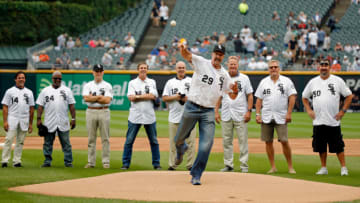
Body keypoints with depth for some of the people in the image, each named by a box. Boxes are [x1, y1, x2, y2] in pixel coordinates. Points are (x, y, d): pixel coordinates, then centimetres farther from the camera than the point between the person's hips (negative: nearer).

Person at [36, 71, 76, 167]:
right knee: (48, 143, 4)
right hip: (49, 122, 0)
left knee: (66, 143, -1)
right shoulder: (45, 91, 8)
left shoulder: (67, 90, 8)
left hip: (63, 122, 0)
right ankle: (47, 161, 13)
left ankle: (68, 162, 3)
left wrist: (73, 118, -2)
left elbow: (71, 105, 6)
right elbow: (40, 105, 5)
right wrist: (39, 119, -4)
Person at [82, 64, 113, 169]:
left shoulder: (107, 86, 5)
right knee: (91, 138, 3)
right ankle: (91, 162, 7)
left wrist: (93, 97, -8)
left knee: (105, 138, -2)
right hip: (91, 112, 2)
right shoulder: (88, 85, 9)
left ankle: (106, 162, 2)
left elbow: (107, 100, -10)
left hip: (104, 112, -1)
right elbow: (86, 98, -8)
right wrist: (100, 97, -9)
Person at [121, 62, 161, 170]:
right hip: (135, 116, -1)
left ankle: (156, 163, 12)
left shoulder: (152, 82, 9)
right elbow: (131, 97, -8)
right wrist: (147, 96, -7)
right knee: (129, 141, -1)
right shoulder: (132, 83, 7)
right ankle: (125, 163, 5)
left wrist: (138, 96, -7)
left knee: (154, 141, 4)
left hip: (149, 116, 1)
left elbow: (153, 96, -8)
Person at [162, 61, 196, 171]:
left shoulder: (192, 81, 10)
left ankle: (190, 164, -1)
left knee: (190, 141, -5)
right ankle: (172, 164, 7)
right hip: (174, 117, 1)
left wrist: (188, 98, -11)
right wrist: (175, 97, -9)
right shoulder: (170, 82, 13)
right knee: (173, 141, 2)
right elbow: (164, 98, 7)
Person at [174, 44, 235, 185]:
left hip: (209, 111, 2)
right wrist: (183, 49, -44)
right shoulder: (201, 63, -3)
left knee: (206, 145, -9)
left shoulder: (224, 74, 9)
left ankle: (196, 176, 3)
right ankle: (181, 149, 47)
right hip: (192, 108, -2)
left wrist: (234, 89, -11)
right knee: (179, 139, 9)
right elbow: (187, 55, -20)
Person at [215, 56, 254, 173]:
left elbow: (250, 96, 3)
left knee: (243, 140, -3)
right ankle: (228, 165, 10)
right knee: (226, 141, 3)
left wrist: (249, 111, -7)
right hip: (226, 115, 2)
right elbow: (218, 96, 12)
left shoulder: (244, 78, 5)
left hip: (240, 115, -2)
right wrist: (216, 111, 4)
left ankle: (244, 165, 2)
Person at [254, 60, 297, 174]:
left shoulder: (286, 81, 3)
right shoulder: (263, 82, 11)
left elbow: (292, 97, -2)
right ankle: (273, 167, 11)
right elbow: (259, 99, 11)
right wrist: (257, 114, 2)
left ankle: (290, 167, 0)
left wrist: (289, 113, -10)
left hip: (281, 117, -3)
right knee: (268, 142, 3)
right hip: (266, 117, 3)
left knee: (284, 141, -9)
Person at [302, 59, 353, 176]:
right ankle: (323, 168, 17)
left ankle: (343, 168, 4)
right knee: (321, 146, 7)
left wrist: (343, 111, -3)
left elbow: (349, 96, 5)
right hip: (318, 121, 3)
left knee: (338, 146, -3)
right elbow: (305, 97, 20)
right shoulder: (313, 82, 9)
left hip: (333, 121, -3)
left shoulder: (338, 81, 1)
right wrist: (309, 110, 7)